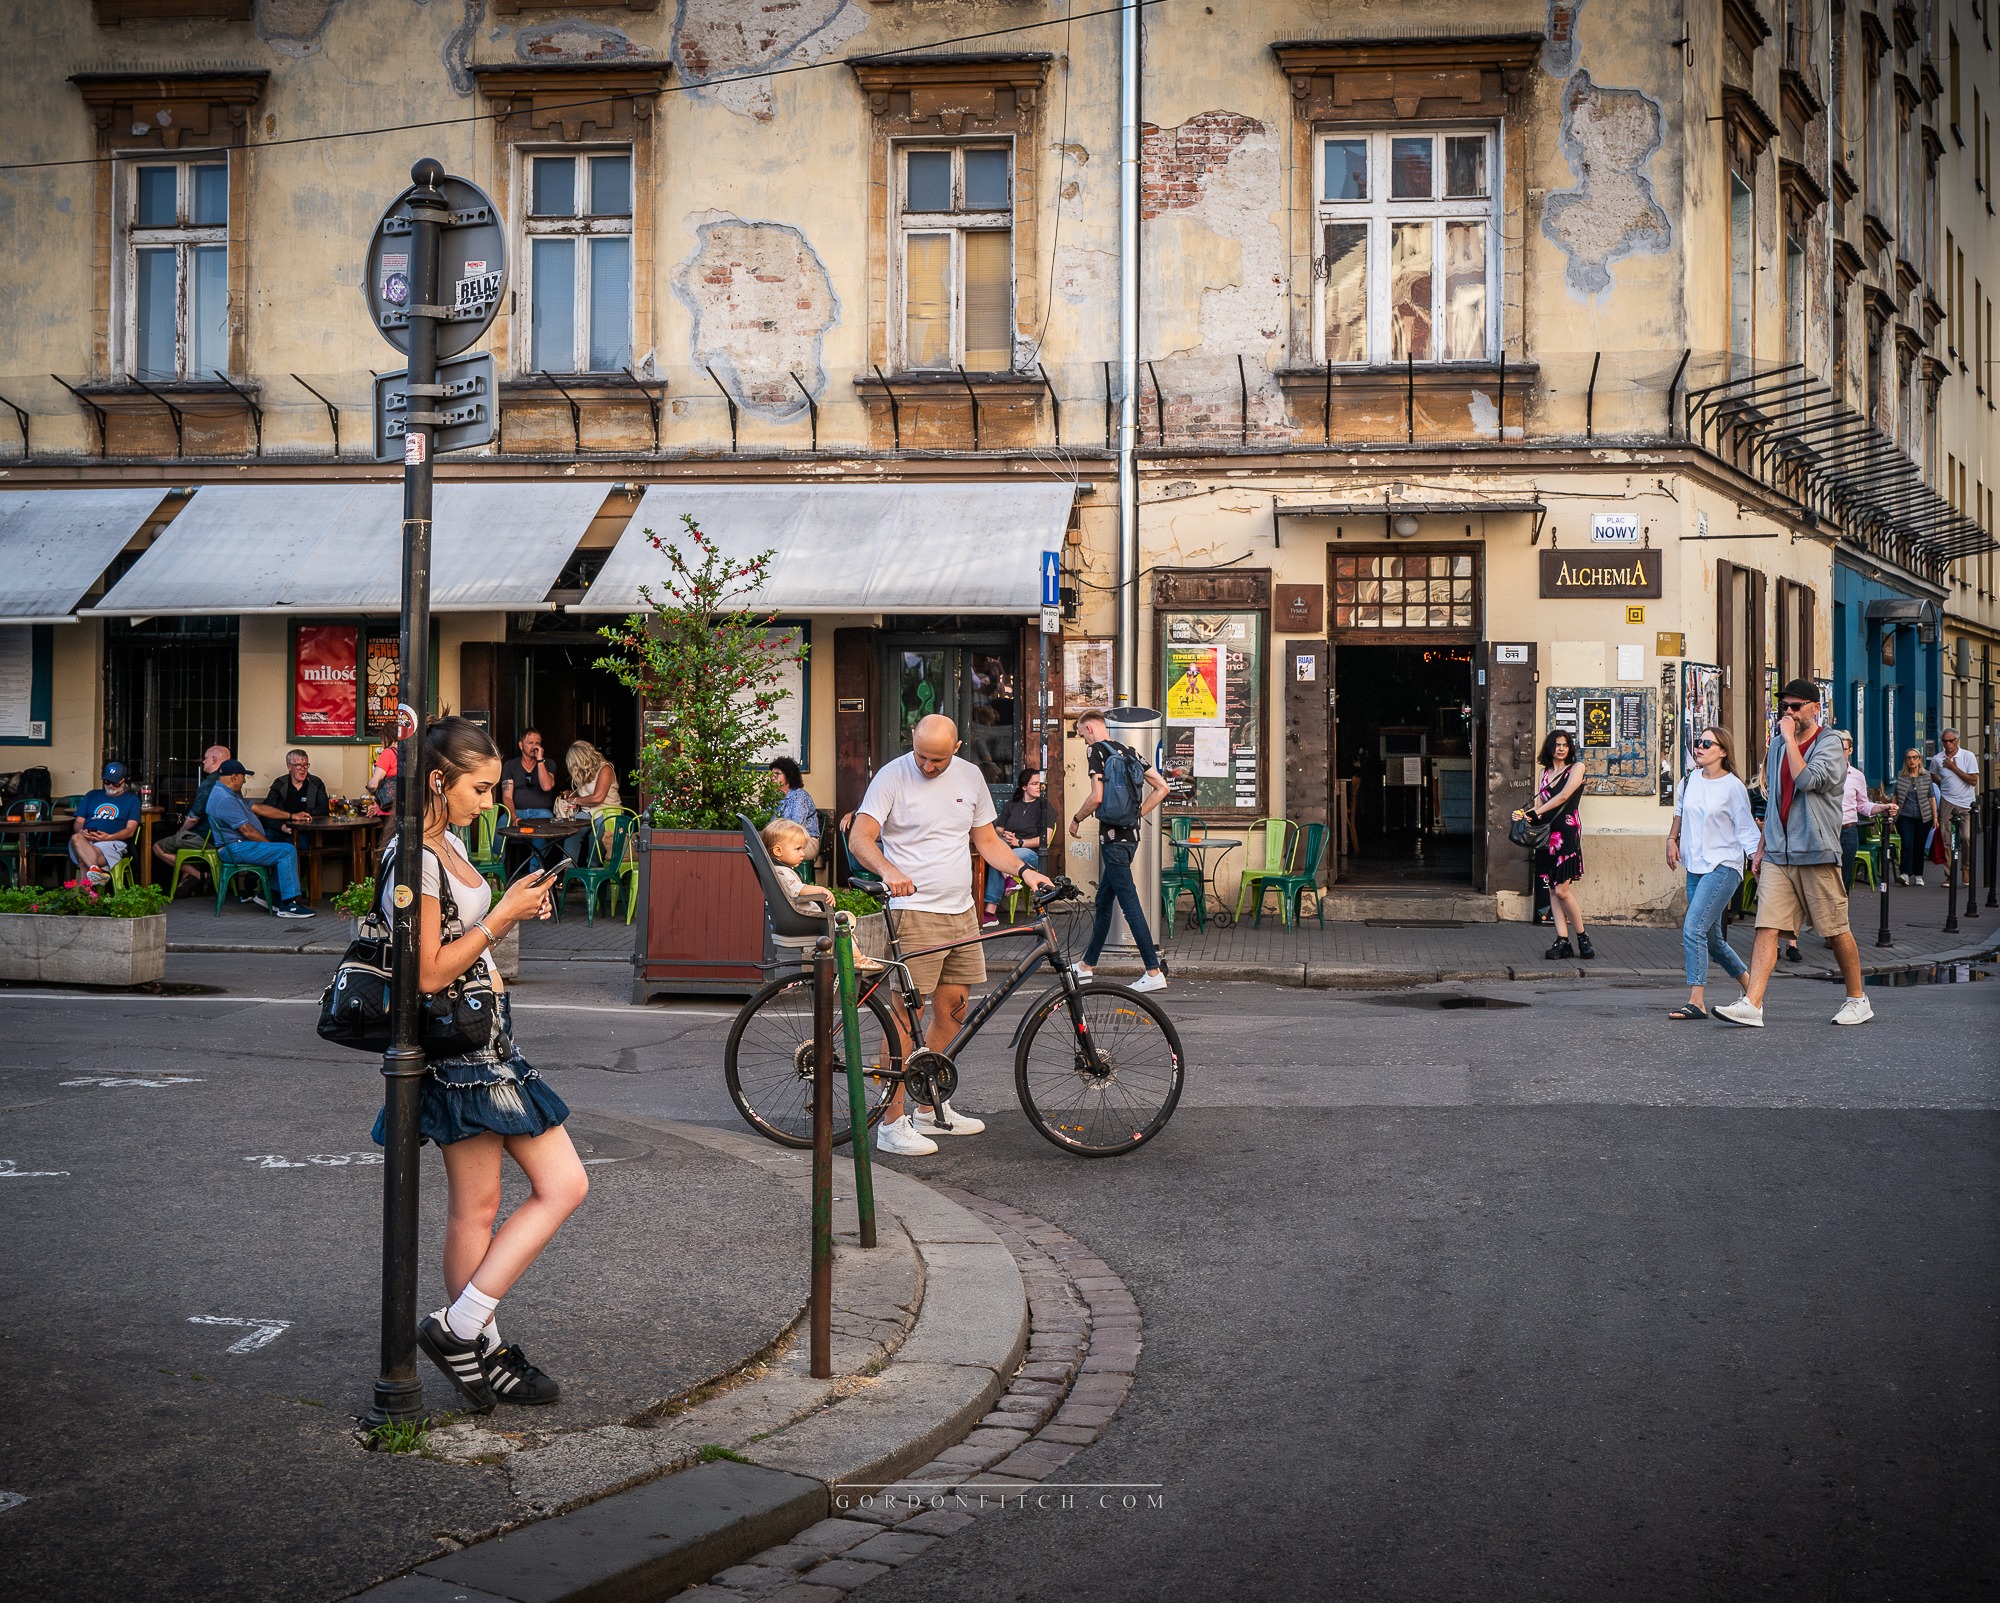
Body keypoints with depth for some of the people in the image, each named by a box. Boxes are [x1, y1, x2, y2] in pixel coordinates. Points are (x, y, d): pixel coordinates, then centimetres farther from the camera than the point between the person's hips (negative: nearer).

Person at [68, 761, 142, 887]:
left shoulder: (131, 800, 18)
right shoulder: (92, 796, 30)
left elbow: (130, 830, 4)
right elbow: (78, 823, 21)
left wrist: (108, 837, -16)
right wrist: (81, 831, -7)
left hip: (112, 842, -2)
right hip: (85, 840, 3)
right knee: (76, 838, -39)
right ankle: (95, 870, -61)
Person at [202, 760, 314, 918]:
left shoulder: (232, 794, 17)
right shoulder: (224, 799, -21)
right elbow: (247, 831, -22)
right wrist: (269, 844, -11)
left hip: (239, 845, 12)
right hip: (235, 849, -12)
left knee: (287, 848, 12)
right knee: (287, 851, -19)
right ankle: (288, 904, -23)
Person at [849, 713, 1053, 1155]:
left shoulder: (970, 777, 10)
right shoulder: (893, 776, -7)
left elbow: (986, 840, 18)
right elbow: (860, 839, -13)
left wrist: (1024, 871, 3)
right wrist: (889, 871, -32)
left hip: (961, 913, 6)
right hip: (914, 912, -6)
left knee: (951, 1015, 11)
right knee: (906, 1016, -8)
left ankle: (930, 1110, 23)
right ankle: (891, 1123, -5)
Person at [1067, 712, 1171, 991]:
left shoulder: (1097, 750, -9)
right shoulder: (1128, 751, 14)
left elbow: (1097, 797, -19)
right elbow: (1162, 787, 12)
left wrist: (1076, 819, -2)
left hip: (1113, 836, -9)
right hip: (1130, 833, 9)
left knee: (1129, 903, -9)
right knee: (1104, 900, 18)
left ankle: (1154, 973, -12)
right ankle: (1087, 965, 29)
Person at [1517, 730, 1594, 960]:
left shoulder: (1577, 767, 3)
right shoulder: (1543, 773, 18)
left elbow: (1563, 796, -9)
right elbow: (1539, 804, 16)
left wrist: (1537, 812, -12)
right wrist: (1525, 813, -5)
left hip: (1567, 831, -5)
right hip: (1546, 833, 5)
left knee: (1562, 889, -11)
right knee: (1552, 890, 2)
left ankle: (1583, 937, 4)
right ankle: (1562, 941, 4)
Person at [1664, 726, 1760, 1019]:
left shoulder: (1733, 786, -8)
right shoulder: (1689, 781, 9)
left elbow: (1747, 830, -5)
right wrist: (1672, 840, 11)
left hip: (1724, 867, -7)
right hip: (1695, 867, 7)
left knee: (1693, 930, -19)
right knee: (1711, 939, 14)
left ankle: (1696, 1002, -20)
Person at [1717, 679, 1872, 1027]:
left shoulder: (1829, 743, -4)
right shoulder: (1777, 745, 16)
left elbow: (1806, 780, -21)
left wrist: (1790, 737, -13)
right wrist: (1761, 846, 20)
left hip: (1817, 853, -5)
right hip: (1778, 854, 5)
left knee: (1835, 930, 4)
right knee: (1766, 927, -8)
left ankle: (1857, 999, 21)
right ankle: (1751, 1004, -15)